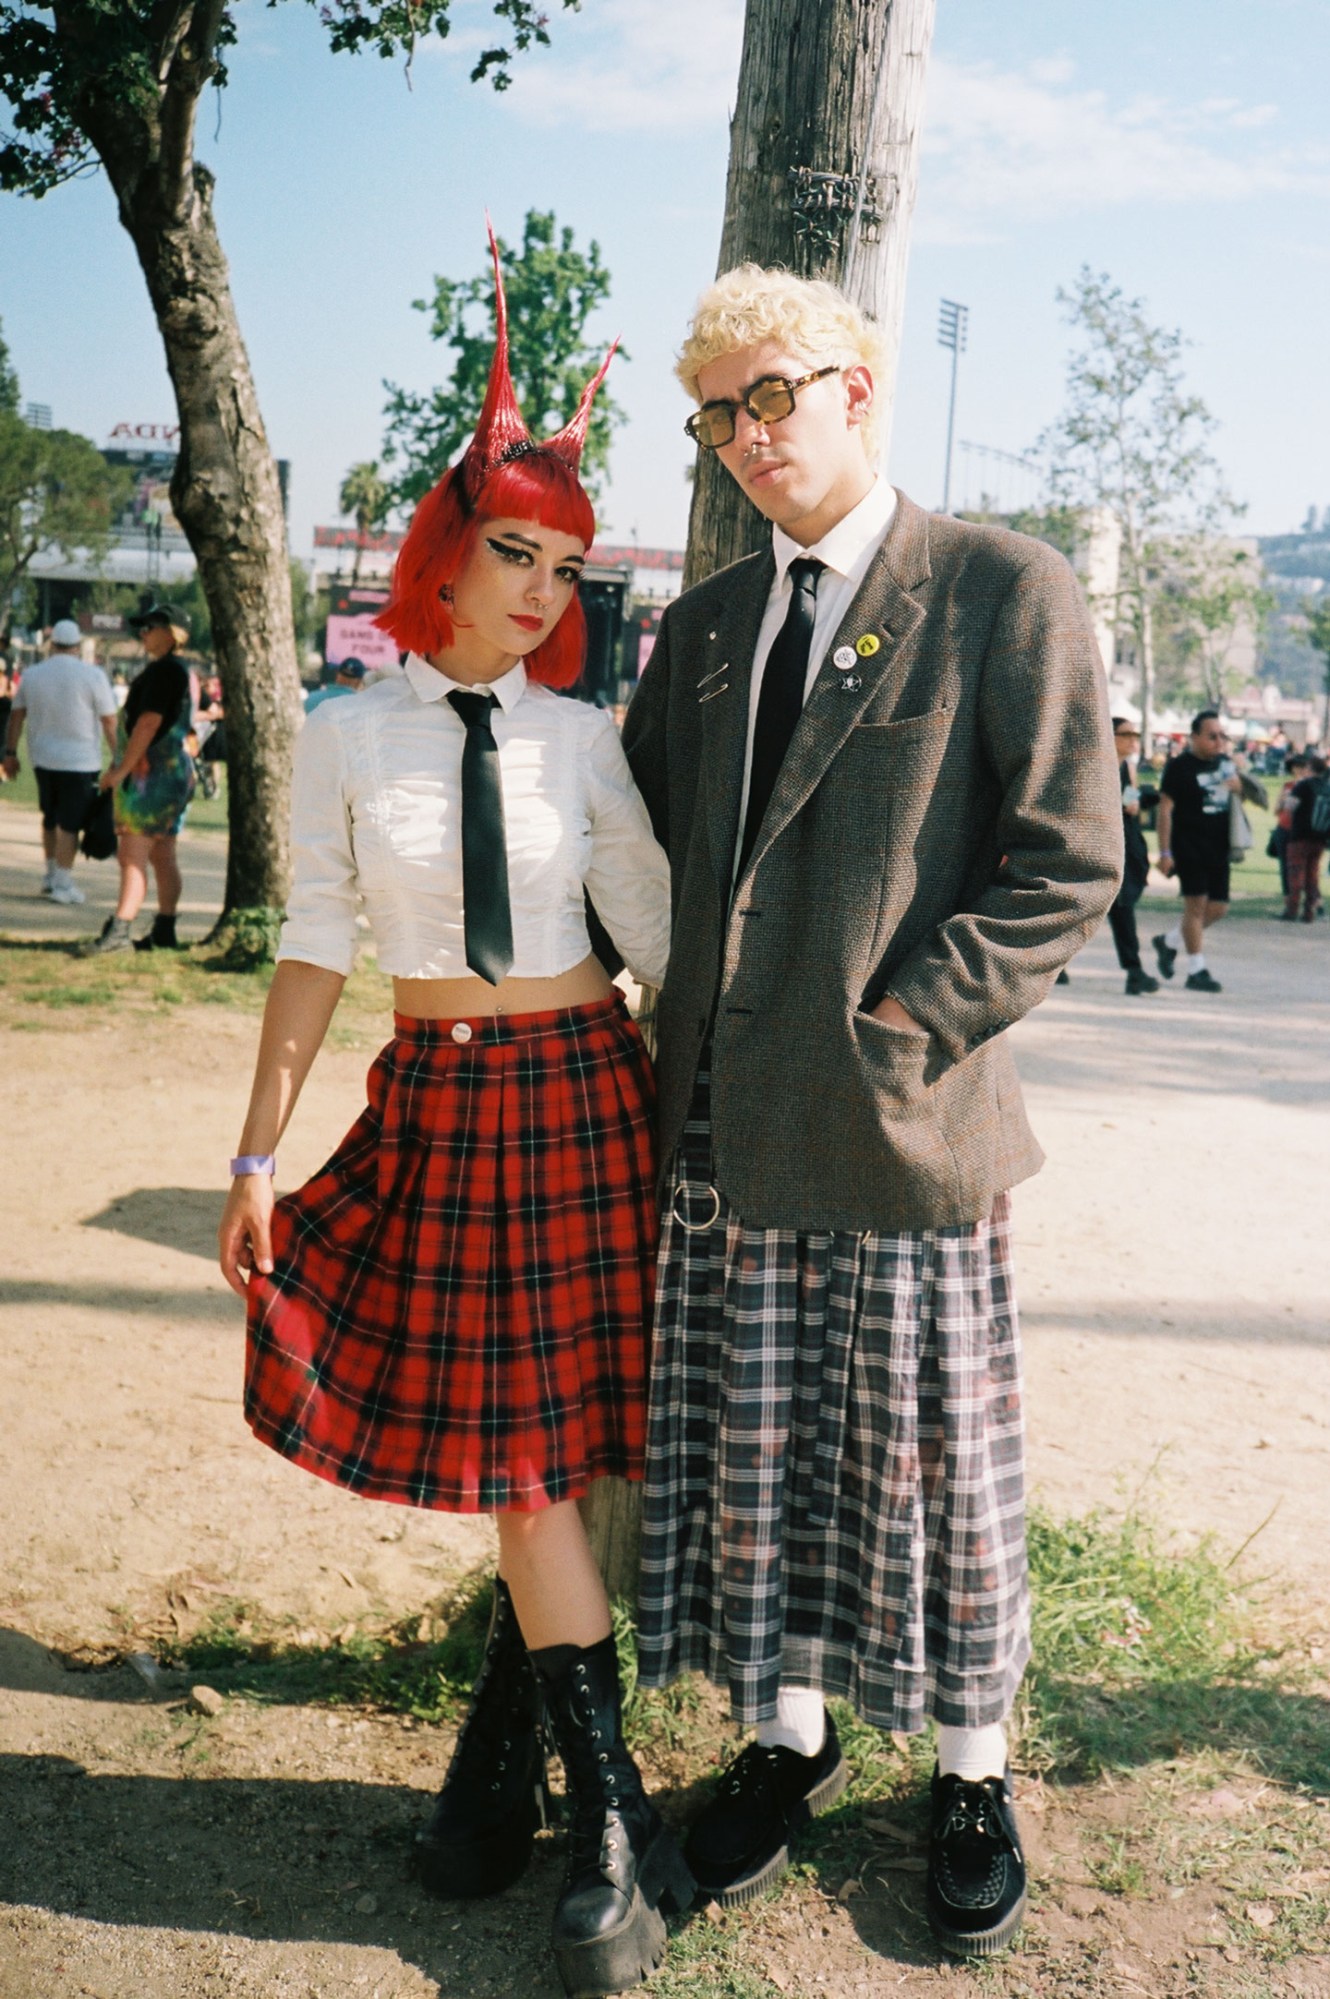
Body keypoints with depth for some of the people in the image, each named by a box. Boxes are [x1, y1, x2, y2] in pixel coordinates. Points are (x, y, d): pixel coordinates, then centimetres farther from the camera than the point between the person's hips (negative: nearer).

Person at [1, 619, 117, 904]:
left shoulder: (32, 674, 5)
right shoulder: (92, 675, -8)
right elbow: (109, 722, -9)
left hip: (43, 760, 5)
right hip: (80, 762, -5)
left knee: (50, 818, 19)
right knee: (70, 823, -2)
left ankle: (51, 875, 27)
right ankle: (63, 884, -1)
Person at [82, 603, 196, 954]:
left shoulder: (163, 670, -13)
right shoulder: (182, 671, 18)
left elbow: (149, 722, -20)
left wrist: (121, 769, -18)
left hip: (152, 771, -10)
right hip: (175, 771, 10)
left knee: (133, 856, -13)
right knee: (162, 857, 11)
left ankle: (120, 930, -18)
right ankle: (164, 931, 14)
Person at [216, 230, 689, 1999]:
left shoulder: (583, 740, 1)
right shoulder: (348, 739, 1)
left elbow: (659, 937, 2)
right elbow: (316, 948, 3)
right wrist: (259, 1152, 2)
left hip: (579, 1093, 0)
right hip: (435, 1104, 0)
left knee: (544, 1447, 2)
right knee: (504, 1453, 1)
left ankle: (503, 1762, 22)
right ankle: (612, 1819, 13)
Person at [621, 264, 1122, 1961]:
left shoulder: (1006, 592, -5)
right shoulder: (706, 624, 13)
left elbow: (1070, 857, -9)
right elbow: (644, 839, 20)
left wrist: (900, 1028, -14)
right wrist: (674, 1030, 7)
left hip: (900, 1122, -5)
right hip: (724, 1125, 5)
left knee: (929, 1462, 8)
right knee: (748, 1453, 14)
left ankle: (971, 1774, 30)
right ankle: (785, 1739, 35)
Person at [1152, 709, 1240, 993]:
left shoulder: (1225, 762, 12)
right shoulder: (1179, 766, -8)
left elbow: (1238, 791, 28)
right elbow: (1165, 809, -11)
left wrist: (1237, 784, 1)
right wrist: (1165, 852, -17)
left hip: (1218, 847, 7)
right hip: (1189, 846, -7)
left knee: (1218, 908, 6)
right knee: (1196, 903, -7)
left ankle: (1169, 942, 26)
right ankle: (1196, 971, 0)